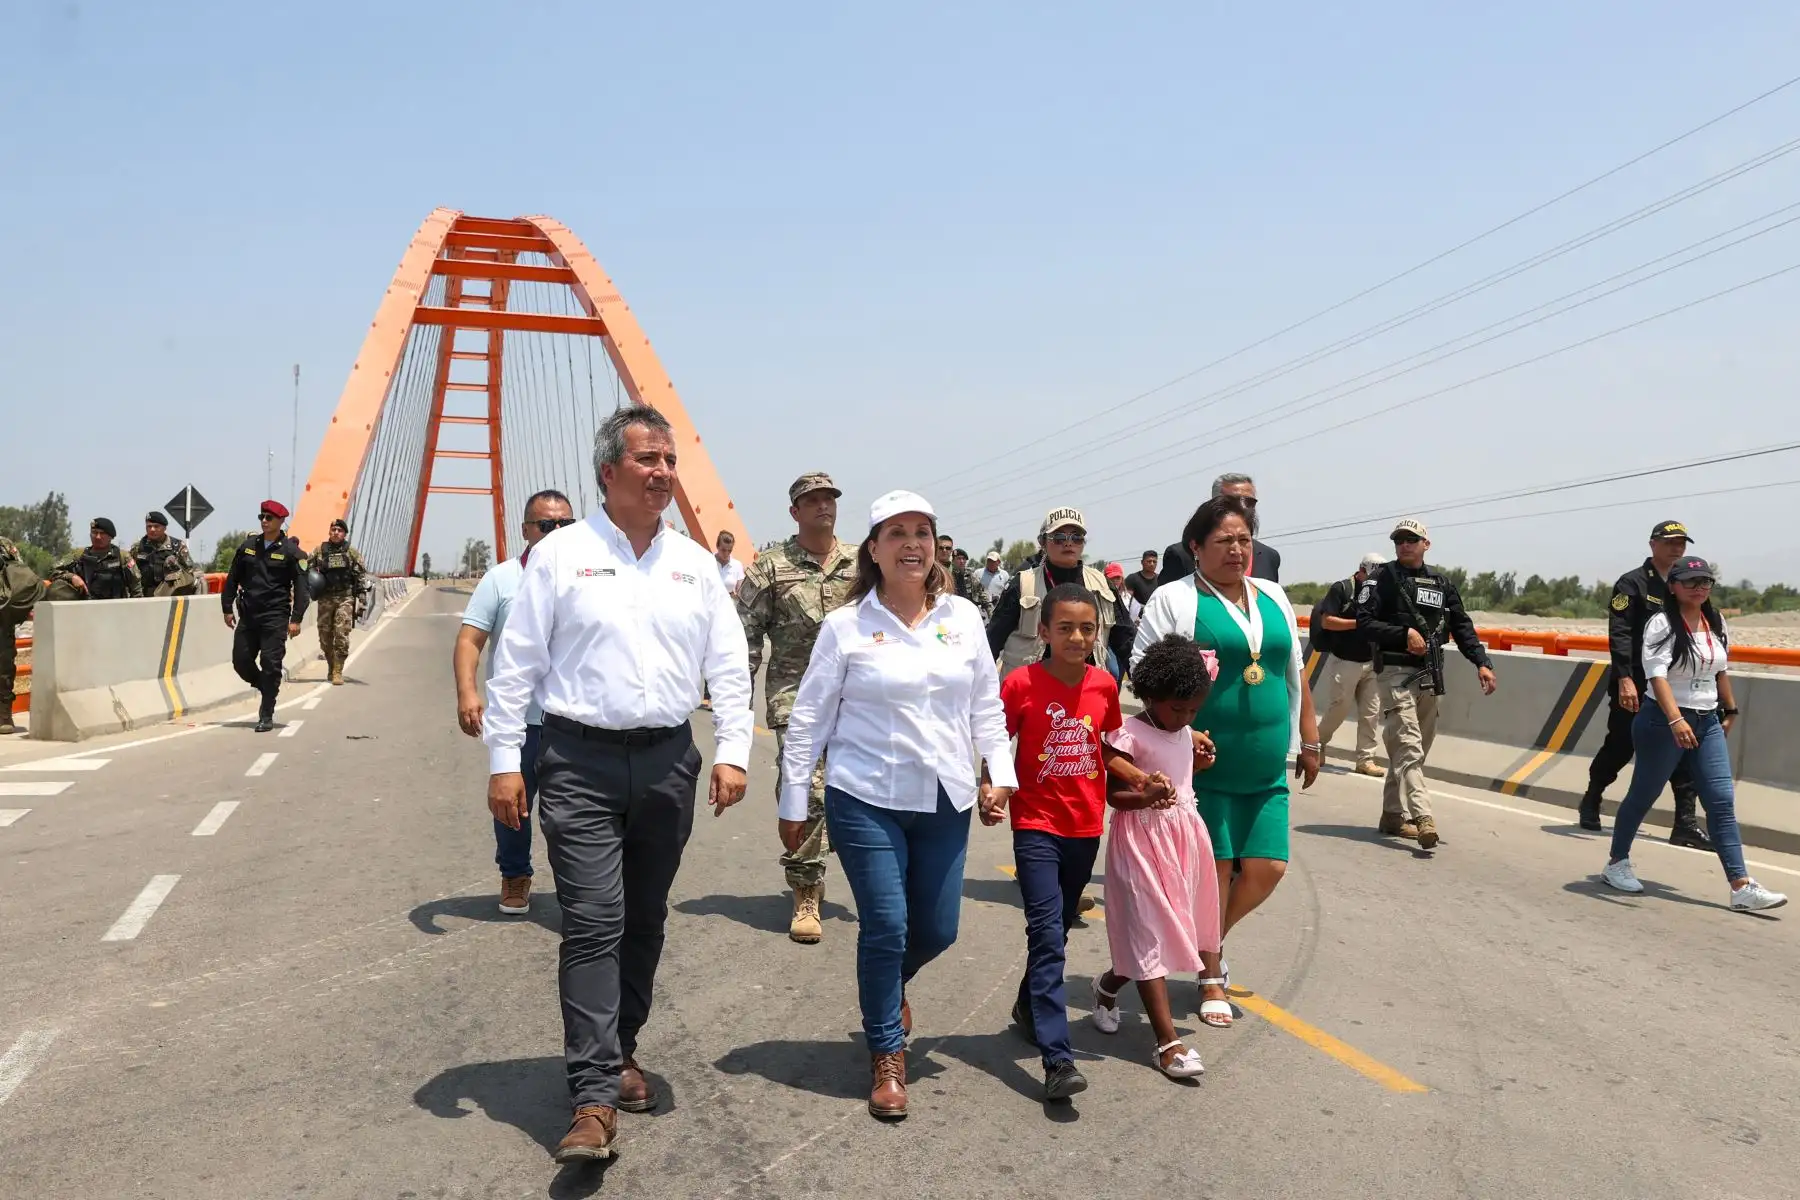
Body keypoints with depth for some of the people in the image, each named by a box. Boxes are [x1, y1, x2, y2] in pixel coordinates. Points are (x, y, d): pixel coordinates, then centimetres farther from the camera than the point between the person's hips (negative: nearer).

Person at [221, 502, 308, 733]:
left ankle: (266, 716, 3)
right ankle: (266, 689, 30)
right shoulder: (248, 545, 10)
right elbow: (233, 578, 16)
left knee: (270, 664, -6)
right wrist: (227, 608, 12)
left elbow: (301, 587, -5)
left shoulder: (291, 551, -3)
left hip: (275, 618, -5)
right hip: (247, 616, 5)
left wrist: (296, 619, -11)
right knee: (240, 661, 4)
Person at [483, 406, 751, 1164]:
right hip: (582, 764, -4)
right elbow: (515, 665, -1)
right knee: (593, 924, -8)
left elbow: (729, 667, 9)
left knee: (645, 922, 14)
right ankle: (594, 1099, -4)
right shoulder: (560, 555, -2)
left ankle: (619, 1051, 32)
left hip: (668, 761, 4)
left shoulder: (695, 563, 8)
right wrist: (504, 761, -5)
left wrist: (732, 752, 0)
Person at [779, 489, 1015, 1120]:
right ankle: (887, 1056, 18)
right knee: (885, 926, -3)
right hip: (866, 800, -3)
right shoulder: (845, 626, -5)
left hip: (944, 801, 3)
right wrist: (793, 800, 0)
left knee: (937, 930, 9)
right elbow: (810, 718, -1)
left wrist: (1000, 772, 3)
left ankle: (889, 982, 44)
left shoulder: (964, 617, 4)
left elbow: (986, 704, 11)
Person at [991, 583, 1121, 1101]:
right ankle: (1058, 1059, -12)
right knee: (1048, 936, -11)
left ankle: (1028, 1007, 43)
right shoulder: (1021, 683, -12)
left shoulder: (1104, 685, 0)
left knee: (1059, 928, 19)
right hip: (1037, 825, -5)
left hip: (1086, 826, 5)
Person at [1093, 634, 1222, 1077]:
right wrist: (1146, 795, -31)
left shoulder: (1185, 733, 9)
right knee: (1149, 935, -4)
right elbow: (1113, 795, -15)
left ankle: (1108, 984, 39)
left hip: (1185, 833, 8)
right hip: (1142, 838, -8)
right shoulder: (1129, 735, -15)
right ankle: (1168, 1040, -1)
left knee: (1177, 924, 16)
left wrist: (1199, 761, 11)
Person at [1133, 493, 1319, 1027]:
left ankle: (1209, 938, 30)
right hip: (1205, 766, -5)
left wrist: (1309, 742, 18)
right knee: (1215, 868, 2)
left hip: (1266, 769, 5)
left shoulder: (1273, 597, 13)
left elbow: (1296, 673, 19)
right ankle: (1211, 975, 22)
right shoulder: (1174, 599, -5)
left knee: (1267, 869, 3)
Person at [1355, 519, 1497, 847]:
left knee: (1416, 751, 9)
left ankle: (1393, 814, 19)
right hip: (1395, 672, -6)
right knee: (1408, 747, -16)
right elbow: (1364, 623, -8)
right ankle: (1423, 818, -25)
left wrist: (1482, 662, 1)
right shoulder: (1381, 579, 0)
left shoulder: (1441, 583, 14)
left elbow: (1462, 626, 13)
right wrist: (1404, 633, -17)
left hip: (1430, 676, 6)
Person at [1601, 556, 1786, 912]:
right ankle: (1617, 864, 23)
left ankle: (1742, 887, -5)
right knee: (1642, 795, 6)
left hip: (1708, 723, 6)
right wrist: (1676, 720, -35)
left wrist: (1730, 710, 24)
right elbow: (1657, 675, -24)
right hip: (1664, 722, -6)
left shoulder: (1716, 624, 9)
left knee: (1722, 802, -2)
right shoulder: (1662, 624, -13)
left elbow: (1721, 670, 22)